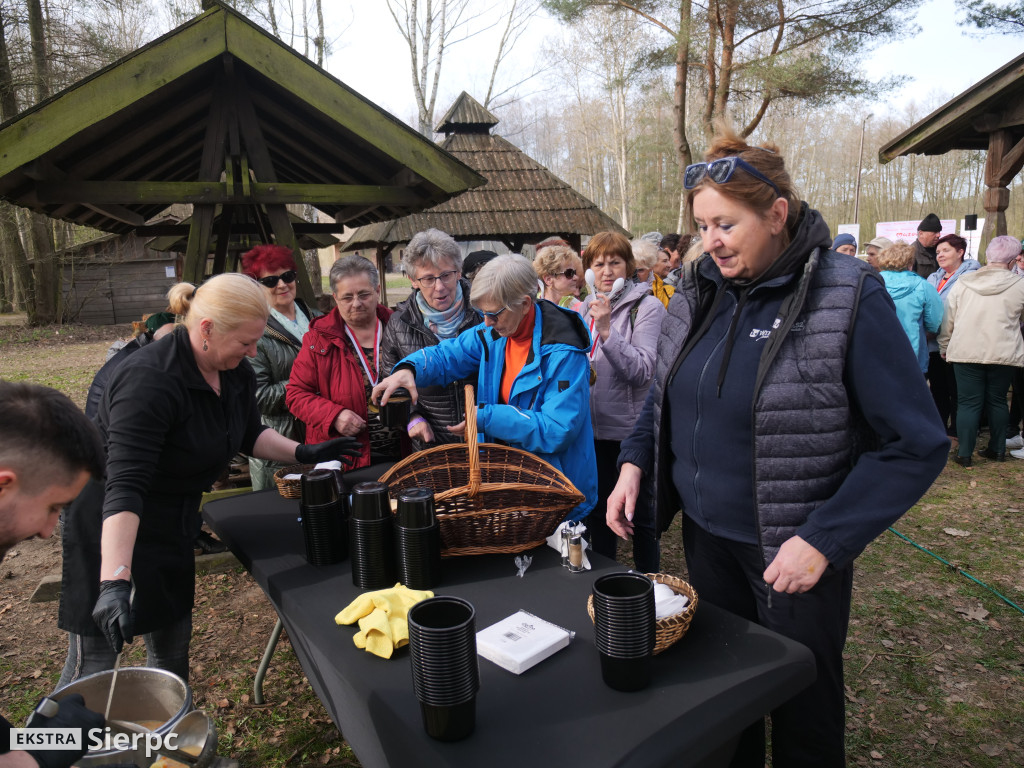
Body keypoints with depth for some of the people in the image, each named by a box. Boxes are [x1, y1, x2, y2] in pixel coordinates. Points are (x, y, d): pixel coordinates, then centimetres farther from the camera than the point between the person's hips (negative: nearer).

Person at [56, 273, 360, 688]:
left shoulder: (236, 372, -4)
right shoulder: (149, 381, -29)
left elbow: (249, 435, 12)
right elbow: (125, 486, -34)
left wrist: (303, 452, -3)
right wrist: (114, 581, -41)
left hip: (170, 522, 8)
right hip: (111, 527, -8)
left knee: (172, 643, 18)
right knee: (95, 657, 0)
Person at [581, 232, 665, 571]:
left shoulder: (647, 306, -11)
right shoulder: (586, 307, 7)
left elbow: (642, 370, -22)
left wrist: (606, 330, -28)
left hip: (633, 427, -6)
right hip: (595, 428, 6)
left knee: (640, 516, 9)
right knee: (597, 513, 18)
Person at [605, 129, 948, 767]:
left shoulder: (848, 297, -16)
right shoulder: (701, 290, 0)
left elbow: (917, 444, -15)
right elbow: (666, 393, 13)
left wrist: (824, 541, -20)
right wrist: (635, 461, -4)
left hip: (793, 552, -4)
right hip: (705, 534, 5)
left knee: (803, 714, 15)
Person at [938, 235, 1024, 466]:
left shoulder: (962, 283, -1)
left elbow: (948, 319, 4)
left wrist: (944, 346, 14)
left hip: (966, 352, 0)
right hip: (1003, 353, 0)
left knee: (968, 402, 4)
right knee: (997, 401, 14)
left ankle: (964, 453, 4)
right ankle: (997, 449, 24)